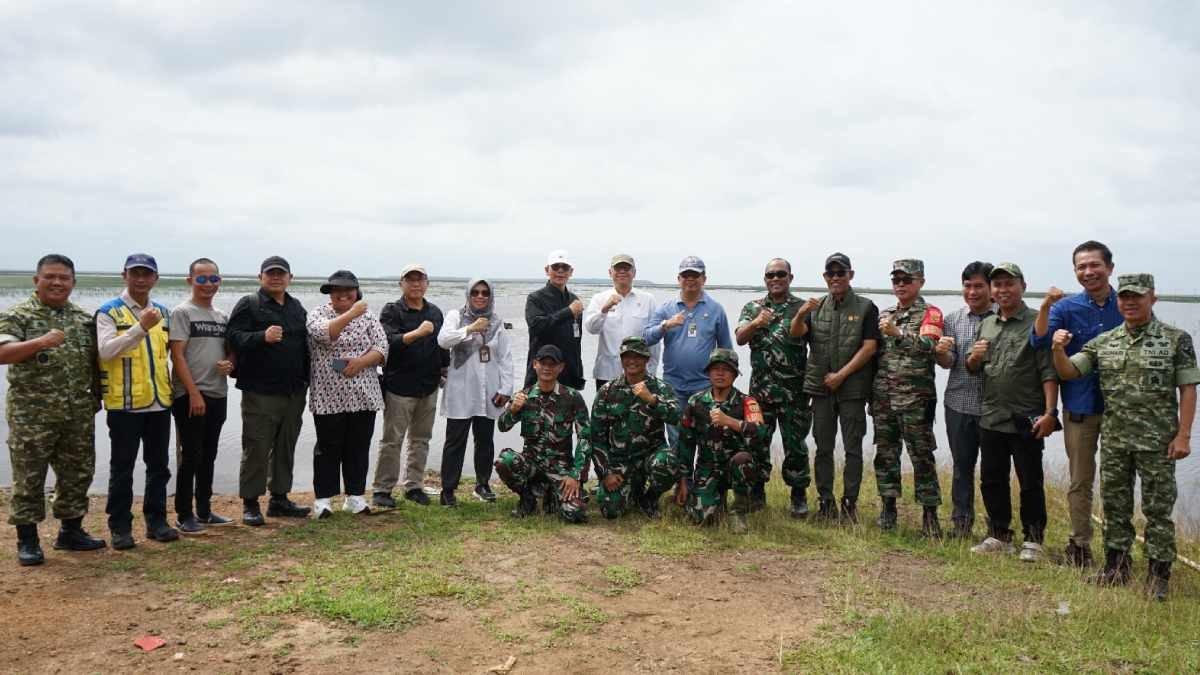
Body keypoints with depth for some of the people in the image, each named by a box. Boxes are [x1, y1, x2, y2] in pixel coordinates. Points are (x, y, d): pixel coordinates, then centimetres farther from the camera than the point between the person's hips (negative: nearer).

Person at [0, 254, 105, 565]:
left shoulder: (85, 318, 11)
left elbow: (94, 360, 17)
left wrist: (97, 396, 12)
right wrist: (41, 342, -28)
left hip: (79, 414, 5)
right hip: (31, 415, -5)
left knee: (77, 475, 12)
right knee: (29, 478, 3)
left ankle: (71, 531, 26)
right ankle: (27, 540, 14)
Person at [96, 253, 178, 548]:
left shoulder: (163, 313, 12)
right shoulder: (109, 312, -4)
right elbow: (106, 350, -18)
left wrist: (170, 385, 13)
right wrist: (140, 327, -25)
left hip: (159, 402, 5)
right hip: (124, 403, -5)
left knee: (159, 465, 11)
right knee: (122, 467, 3)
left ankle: (157, 521, 22)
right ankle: (120, 527, 13)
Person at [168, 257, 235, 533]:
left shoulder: (222, 316, 13)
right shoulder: (182, 312, -6)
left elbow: (230, 350, 19)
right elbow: (177, 355, -12)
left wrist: (229, 364, -5)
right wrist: (193, 393, -18)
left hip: (217, 395, 6)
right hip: (189, 396, -6)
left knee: (208, 456, 13)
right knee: (191, 456, -2)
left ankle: (204, 510, 23)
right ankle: (184, 515, 8)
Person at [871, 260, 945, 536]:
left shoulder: (930, 314, 0)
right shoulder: (885, 315, 16)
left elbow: (928, 346, -18)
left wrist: (897, 333, -30)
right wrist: (871, 392, 15)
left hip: (915, 398, -5)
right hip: (883, 398, 5)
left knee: (922, 456, -1)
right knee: (885, 454, 9)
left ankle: (930, 513, 6)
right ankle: (888, 508, 19)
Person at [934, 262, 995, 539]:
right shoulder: (953, 319, 6)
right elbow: (949, 363, 2)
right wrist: (941, 352, -20)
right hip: (959, 403, 3)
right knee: (962, 465, 11)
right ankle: (961, 524, 22)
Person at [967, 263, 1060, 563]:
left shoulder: (1036, 323, -6)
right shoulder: (986, 324, 12)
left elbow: (1049, 372, -11)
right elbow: (973, 368, 20)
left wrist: (1049, 412, -18)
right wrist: (974, 357, -4)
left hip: (1026, 420, -6)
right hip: (991, 418, 6)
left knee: (1031, 483, 4)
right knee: (991, 481, 13)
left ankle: (1033, 540, 17)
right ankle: (999, 536, 26)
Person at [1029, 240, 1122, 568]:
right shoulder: (1066, 307, -3)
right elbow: (1039, 342, -16)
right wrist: (1046, 306, -29)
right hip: (1080, 406, -1)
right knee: (1080, 481, 9)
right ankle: (1079, 544, 21)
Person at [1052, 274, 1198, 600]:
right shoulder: (1103, 343, 6)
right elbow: (1068, 372, 4)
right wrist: (1058, 349, -17)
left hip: (1157, 443, -3)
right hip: (1113, 441, 4)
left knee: (1158, 509, 4)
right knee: (1114, 506, 11)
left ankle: (1158, 574, 15)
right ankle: (1116, 567, 24)